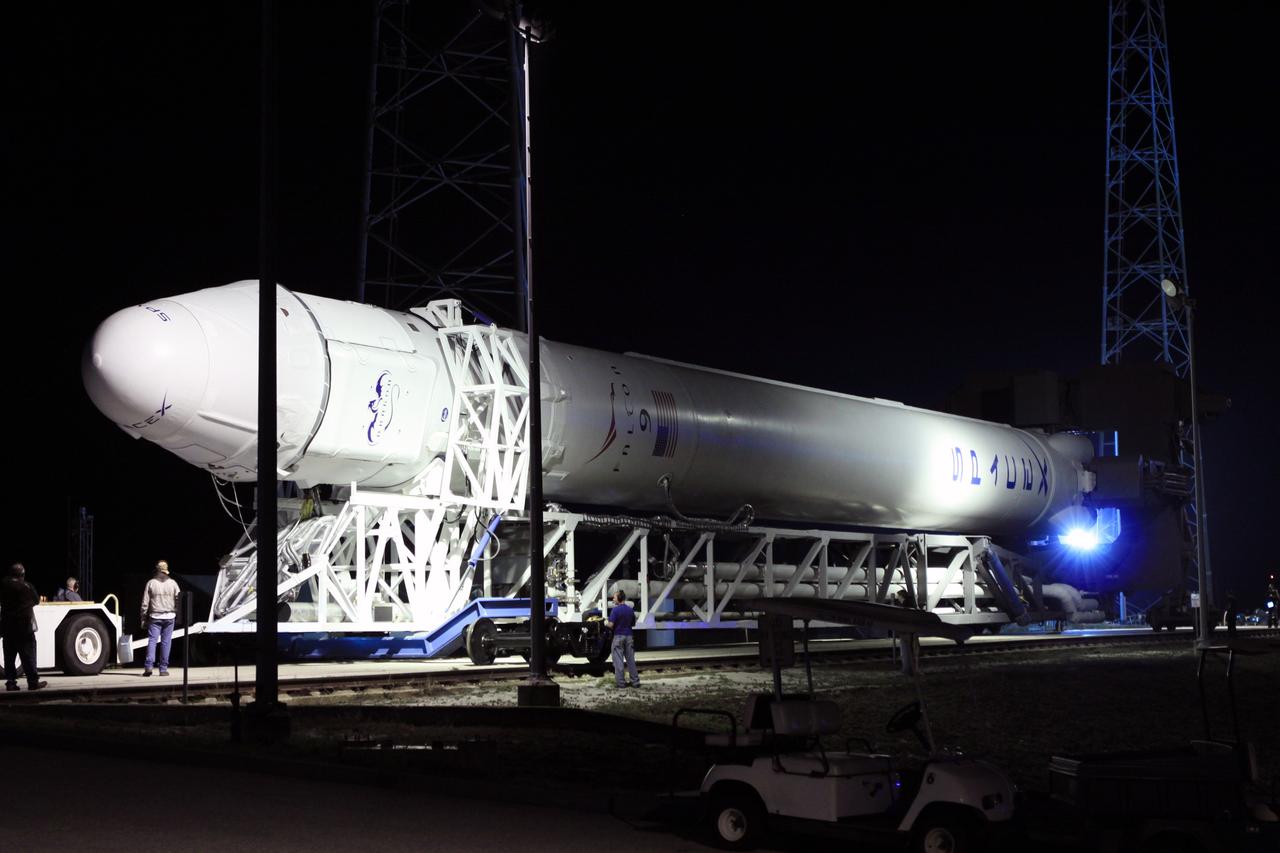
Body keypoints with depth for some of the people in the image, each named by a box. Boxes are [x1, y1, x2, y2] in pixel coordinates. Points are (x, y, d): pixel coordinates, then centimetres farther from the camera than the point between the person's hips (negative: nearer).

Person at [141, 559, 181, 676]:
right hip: (169, 616, 1)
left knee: (152, 640, -1)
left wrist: (143, 618, 8)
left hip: (155, 616, -1)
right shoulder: (172, 583, 2)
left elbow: (145, 602, 1)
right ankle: (163, 668, 5)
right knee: (166, 642, 5)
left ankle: (148, 666, -17)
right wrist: (178, 614, 13)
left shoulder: (151, 583, 0)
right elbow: (179, 600, 1)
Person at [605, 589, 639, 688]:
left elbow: (611, 625, -17)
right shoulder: (630, 610, 5)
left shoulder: (615, 610, -12)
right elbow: (633, 624, 13)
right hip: (629, 636, 5)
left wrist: (606, 622, 4)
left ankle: (620, 682, 0)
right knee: (631, 659, 9)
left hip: (618, 636, -5)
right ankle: (635, 681, 9)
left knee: (618, 660, 1)